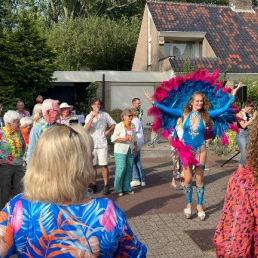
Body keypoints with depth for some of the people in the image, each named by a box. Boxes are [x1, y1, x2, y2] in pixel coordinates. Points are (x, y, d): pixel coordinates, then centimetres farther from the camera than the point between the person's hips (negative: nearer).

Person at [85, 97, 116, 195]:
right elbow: (86, 129, -9)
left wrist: (109, 131, -3)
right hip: (92, 144, 2)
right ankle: (93, 185, 18)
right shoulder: (89, 116, 8)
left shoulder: (105, 115, 7)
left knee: (104, 165, -6)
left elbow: (114, 124, 14)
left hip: (102, 144, -2)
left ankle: (106, 186, 2)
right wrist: (92, 117, -16)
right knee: (92, 165, 6)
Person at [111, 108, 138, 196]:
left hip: (131, 150, 6)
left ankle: (126, 188, 18)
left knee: (129, 169, 6)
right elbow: (113, 138, -12)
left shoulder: (133, 126, 11)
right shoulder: (119, 126, -8)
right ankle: (118, 189, 6)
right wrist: (125, 139, -21)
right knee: (121, 169, -7)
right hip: (120, 151, -6)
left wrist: (136, 146, 7)